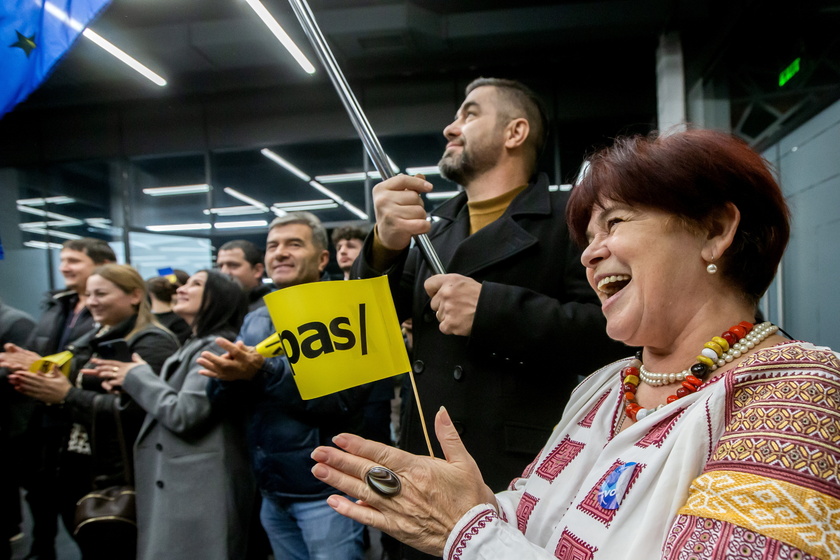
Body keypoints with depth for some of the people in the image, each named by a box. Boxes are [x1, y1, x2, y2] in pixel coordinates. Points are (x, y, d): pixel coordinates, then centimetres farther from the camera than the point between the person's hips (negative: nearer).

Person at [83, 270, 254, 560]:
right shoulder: (194, 346, 17)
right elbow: (166, 409, 18)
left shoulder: (216, 347, -15)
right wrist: (126, 381, 4)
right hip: (179, 482, 10)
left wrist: (138, 376, -7)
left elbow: (183, 413, -22)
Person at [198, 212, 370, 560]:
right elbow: (219, 395, 4)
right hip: (272, 489, 6)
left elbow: (342, 398, -22)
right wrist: (229, 375, -19)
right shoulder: (255, 321, 9)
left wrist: (265, 372, -28)